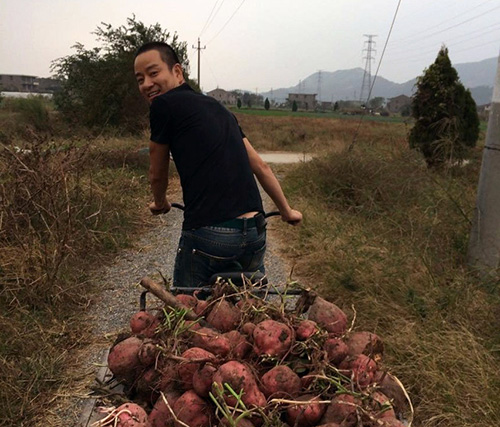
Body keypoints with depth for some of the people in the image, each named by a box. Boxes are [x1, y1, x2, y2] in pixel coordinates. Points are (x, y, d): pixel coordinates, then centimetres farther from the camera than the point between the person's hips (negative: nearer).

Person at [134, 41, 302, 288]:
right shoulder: (216, 106, 18)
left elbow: (157, 175, 10)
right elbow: (259, 166, 20)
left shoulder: (164, 104, -1)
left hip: (208, 235, -7)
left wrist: (160, 203, 31)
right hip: (255, 234, 7)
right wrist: (286, 211, 29)